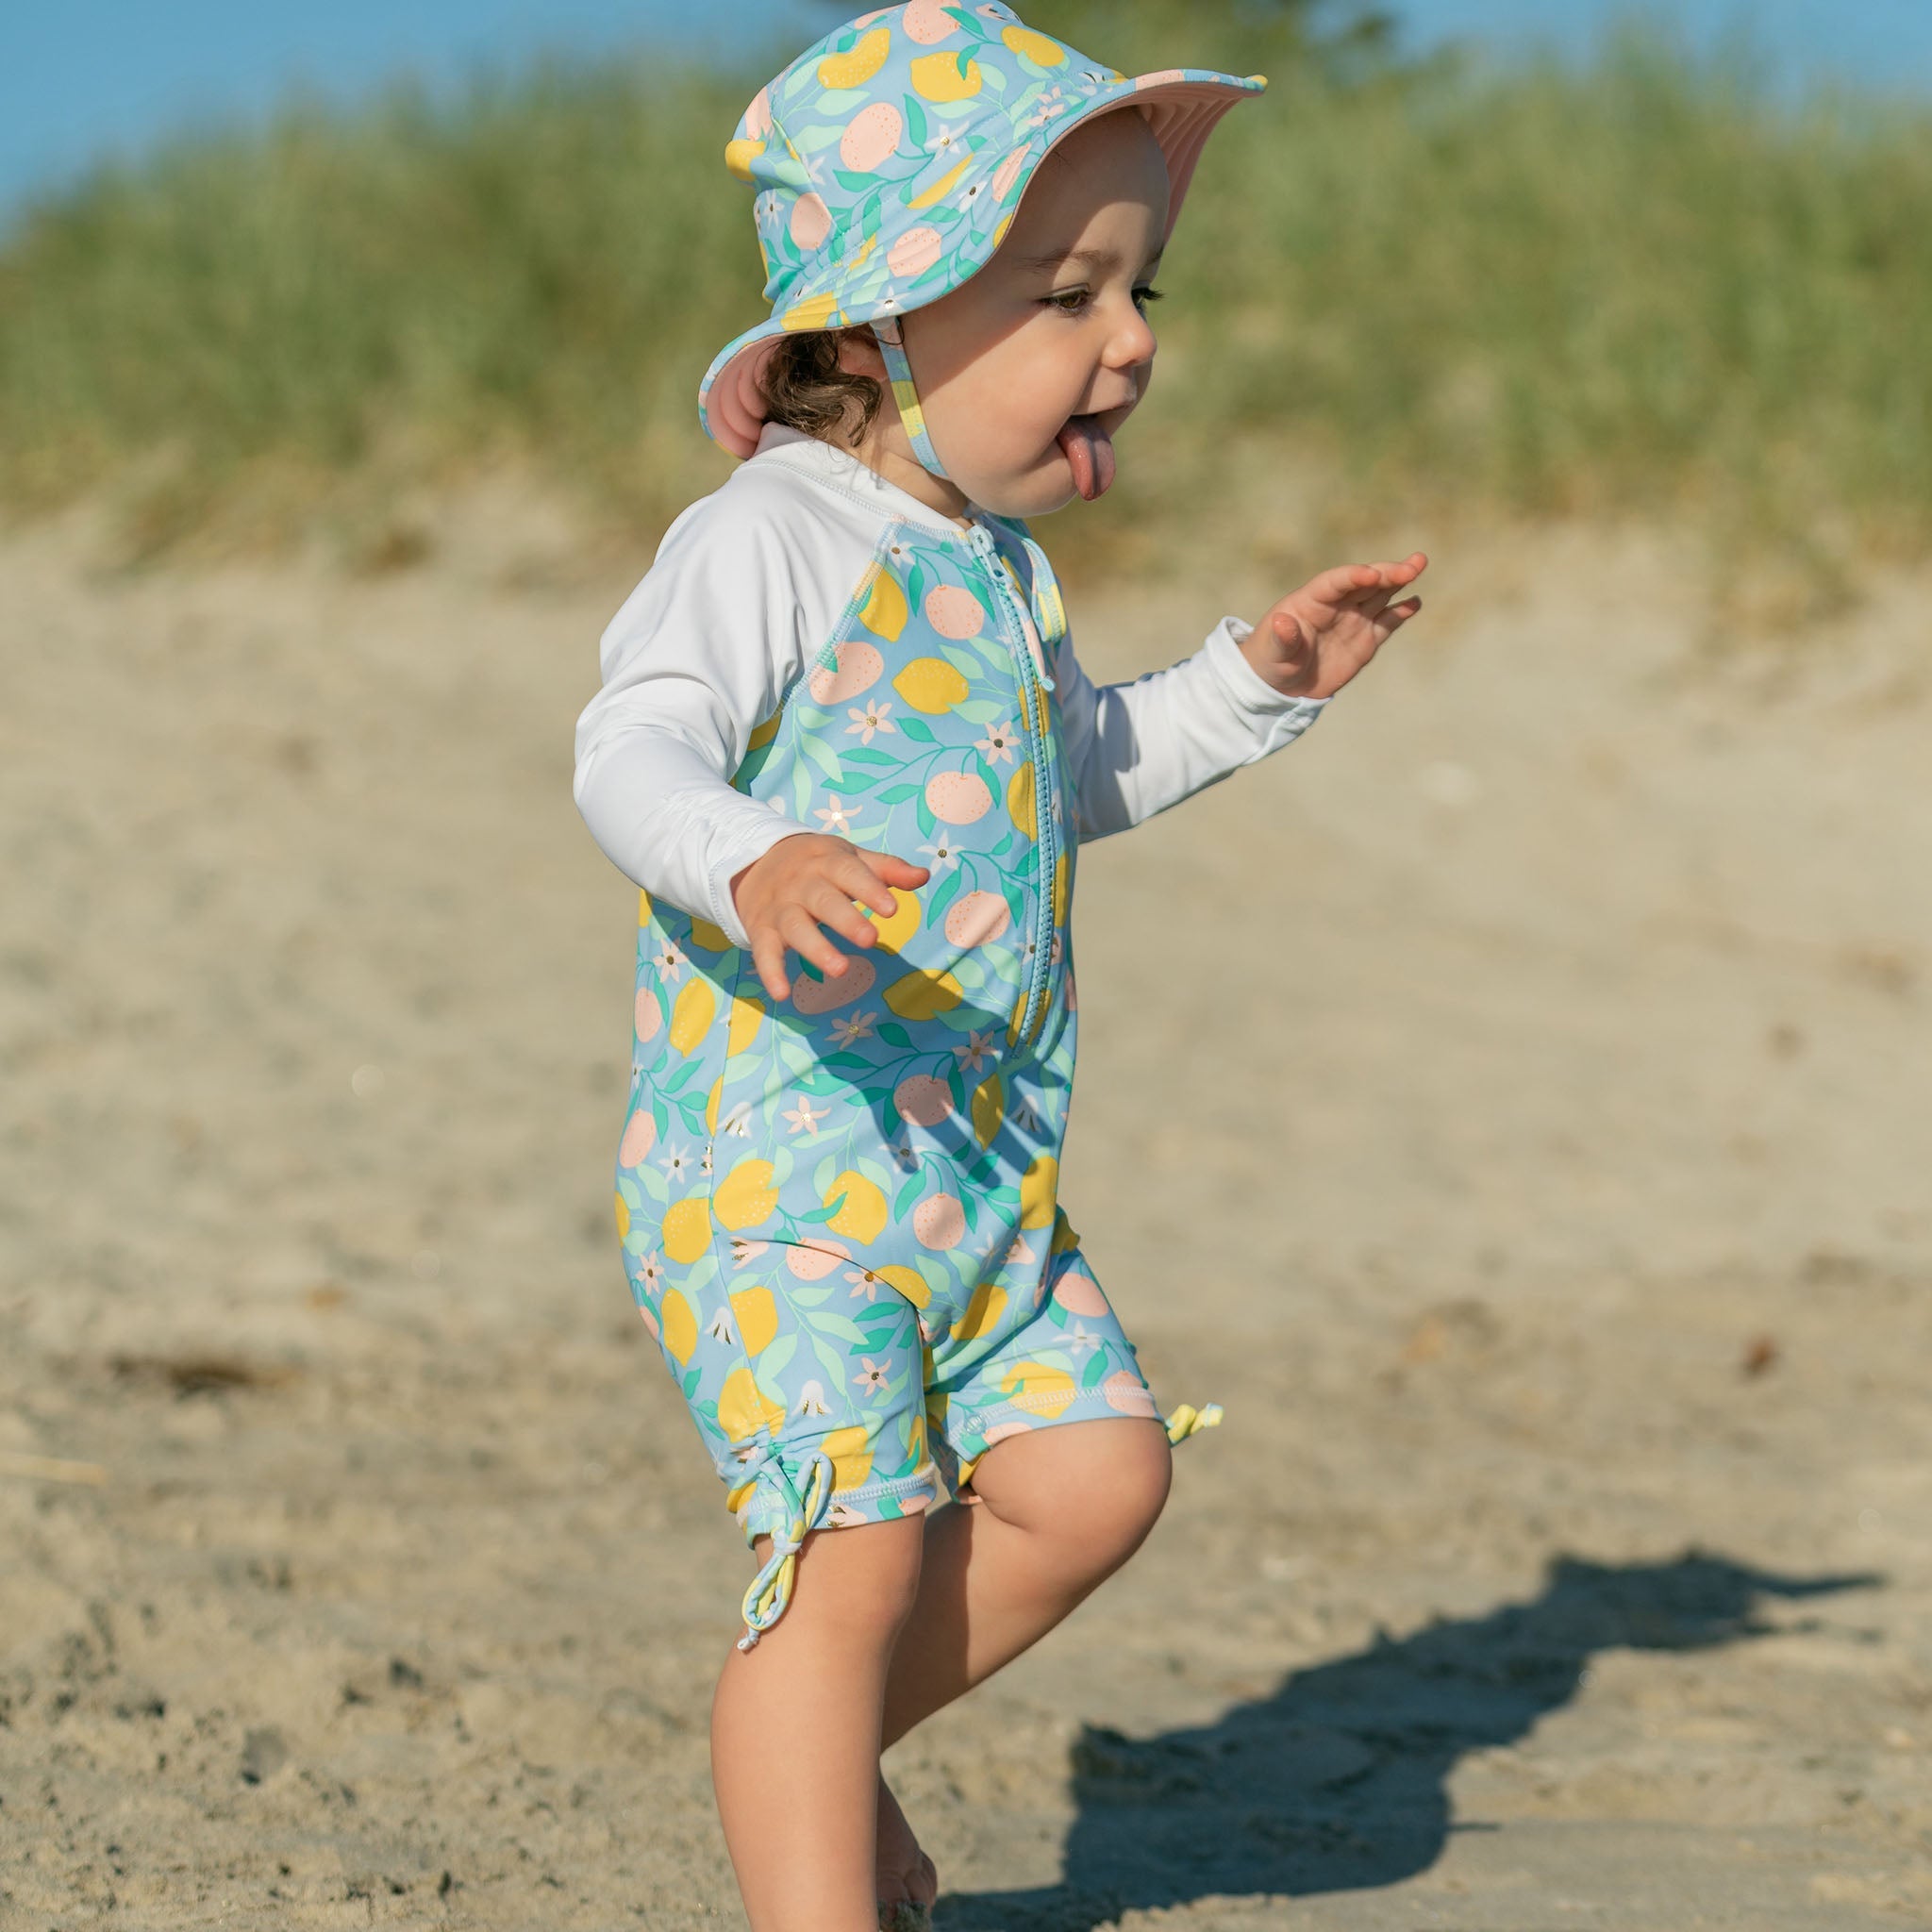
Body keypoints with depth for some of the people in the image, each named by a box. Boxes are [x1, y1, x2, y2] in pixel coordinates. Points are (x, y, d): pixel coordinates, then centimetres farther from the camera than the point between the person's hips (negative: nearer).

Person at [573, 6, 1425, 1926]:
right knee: (853, 1546, -11)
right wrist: (749, 863, -48)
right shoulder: (772, 540, -14)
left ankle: (809, 1745, 26)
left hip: (976, 1172, 8)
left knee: (1087, 1474, 8)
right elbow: (633, 744, -28)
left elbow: (1075, 772, 31)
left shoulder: (993, 565, 14)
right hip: (770, 1166, -8)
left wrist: (1254, 679, 17)